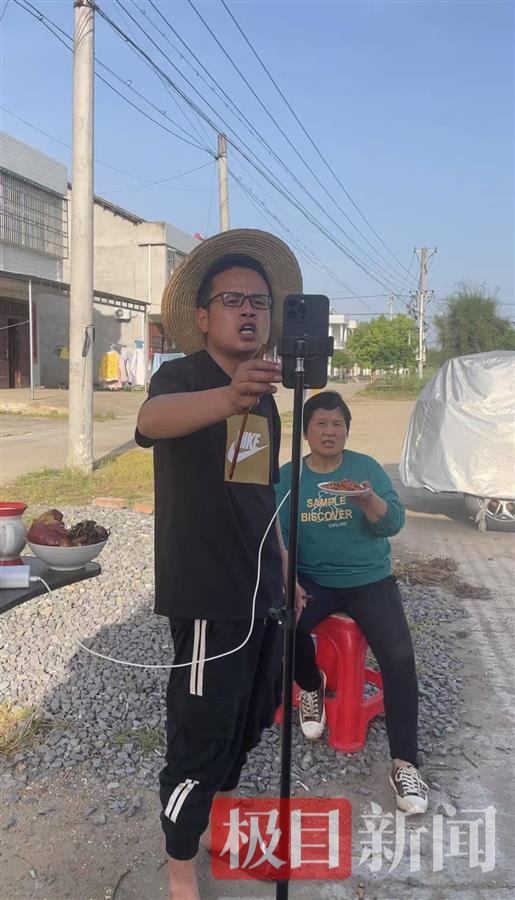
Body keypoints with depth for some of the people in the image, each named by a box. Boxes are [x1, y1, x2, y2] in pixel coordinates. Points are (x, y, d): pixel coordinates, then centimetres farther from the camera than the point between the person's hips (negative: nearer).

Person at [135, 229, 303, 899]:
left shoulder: (263, 397, 10)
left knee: (251, 720, 22)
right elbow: (151, 419, -38)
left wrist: (287, 573, 20)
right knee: (202, 734, 3)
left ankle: (216, 810, 48)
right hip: (208, 597, -8)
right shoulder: (184, 376, -13)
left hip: (263, 593, 8)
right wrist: (227, 397, -57)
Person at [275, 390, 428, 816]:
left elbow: (394, 522, -9)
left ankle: (405, 763, -5)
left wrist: (369, 500, -31)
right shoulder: (288, 475, 0)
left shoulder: (366, 467, -1)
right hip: (313, 580, 1)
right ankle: (312, 686, 6)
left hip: (370, 580, 0)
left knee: (400, 657, -20)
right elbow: (277, 533, -4)